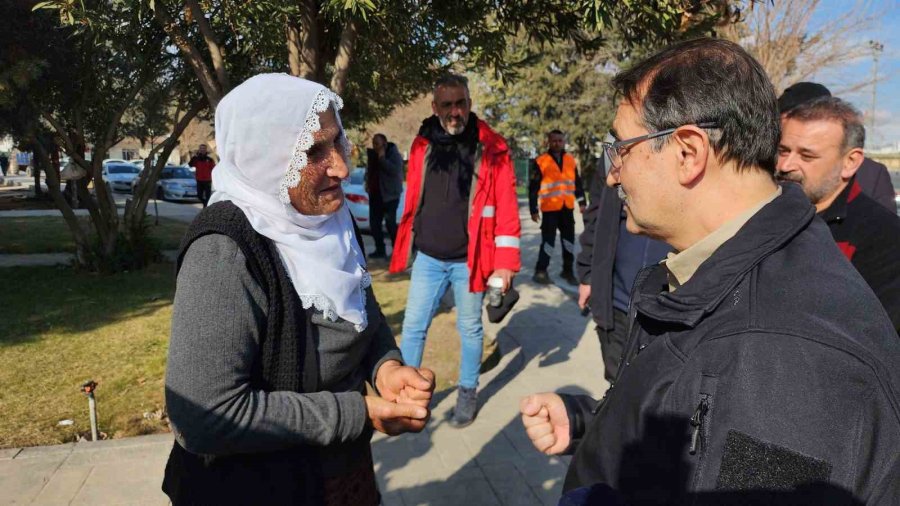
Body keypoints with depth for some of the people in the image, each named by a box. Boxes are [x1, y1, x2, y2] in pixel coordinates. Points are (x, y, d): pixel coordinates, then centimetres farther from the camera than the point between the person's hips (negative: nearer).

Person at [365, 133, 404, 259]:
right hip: (375, 194, 7)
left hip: (389, 195, -7)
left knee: (390, 223, -10)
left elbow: (395, 170, -24)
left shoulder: (394, 154, -8)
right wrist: (367, 182, 8)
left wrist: (382, 158, -21)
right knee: (374, 222, 7)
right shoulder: (373, 155, 12)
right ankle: (380, 250, 15)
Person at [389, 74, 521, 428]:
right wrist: (406, 245, 11)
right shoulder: (422, 144, 3)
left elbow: (506, 207, -9)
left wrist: (505, 262, -13)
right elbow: (412, 200, 11)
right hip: (427, 257, 3)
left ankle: (468, 392, 30)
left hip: (469, 260, -3)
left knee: (470, 329, 12)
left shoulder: (491, 148, -7)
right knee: (413, 327, 8)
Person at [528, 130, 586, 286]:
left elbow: (577, 182, 18)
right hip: (550, 208, -5)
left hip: (567, 208, 5)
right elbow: (533, 188, -4)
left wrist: (581, 202, 13)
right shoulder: (540, 162, -5)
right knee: (548, 240, -5)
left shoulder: (571, 160, 10)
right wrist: (533, 209, -6)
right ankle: (540, 272, 6)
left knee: (569, 239, 10)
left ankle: (568, 271, 23)